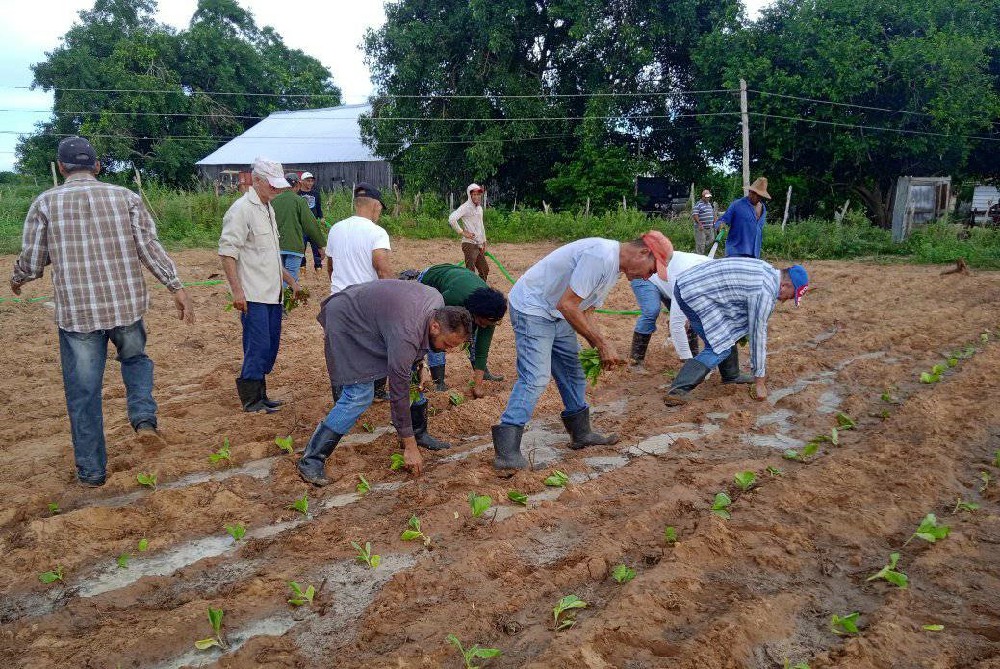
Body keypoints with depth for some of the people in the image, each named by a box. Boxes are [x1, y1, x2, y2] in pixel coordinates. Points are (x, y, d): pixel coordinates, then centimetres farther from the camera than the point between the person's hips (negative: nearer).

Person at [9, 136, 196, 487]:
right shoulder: (126, 197, 2)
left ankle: (91, 470, 18)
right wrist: (177, 288, -1)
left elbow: (31, 263, 4)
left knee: (83, 392, 10)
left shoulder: (45, 203, 0)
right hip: (126, 306, 1)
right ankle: (144, 417, 5)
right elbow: (150, 247, -5)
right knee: (136, 359, 29)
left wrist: (16, 280, 26)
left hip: (76, 312, -1)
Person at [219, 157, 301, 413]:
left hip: (272, 294, 9)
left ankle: (259, 396, 21)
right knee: (258, 347, -7)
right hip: (253, 296, -9)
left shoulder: (268, 209, 18)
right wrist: (237, 291, -22)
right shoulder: (242, 209, -11)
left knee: (270, 346, 11)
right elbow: (227, 252, -16)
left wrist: (290, 280, 24)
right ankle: (251, 401, 4)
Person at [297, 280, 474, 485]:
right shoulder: (406, 337, -38)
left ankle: (419, 434, 23)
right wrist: (410, 447, -23)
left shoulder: (438, 302, -14)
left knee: (412, 376, 6)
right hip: (346, 321, -9)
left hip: (369, 312, 9)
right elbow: (398, 394, -31)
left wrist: (419, 365, 0)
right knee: (359, 395, -18)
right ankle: (311, 461, -12)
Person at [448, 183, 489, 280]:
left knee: (484, 270, 15)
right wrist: (462, 232, -18)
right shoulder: (466, 207, -11)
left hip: (478, 245, 9)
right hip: (469, 244, -9)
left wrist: (484, 242, 24)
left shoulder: (480, 208, 16)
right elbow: (452, 219, -25)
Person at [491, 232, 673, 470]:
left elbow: (586, 312, 13)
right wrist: (602, 344, -21)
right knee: (535, 378, -18)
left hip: (556, 314, 11)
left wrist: (604, 348, -1)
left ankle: (581, 433, 30)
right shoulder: (601, 256, -25)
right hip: (531, 307, -11)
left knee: (572, 369, 16)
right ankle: (506, 453, -20)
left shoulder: (613, 267, 9)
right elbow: (567, 305, -27)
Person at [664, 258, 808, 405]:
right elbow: (757, 334, -7)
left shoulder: (767, 270, 16)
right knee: (721, 348, -9)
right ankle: (679, 390, -16)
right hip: (693, 294, -10)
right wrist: (759, 380, 2)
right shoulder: (765, 292, -13)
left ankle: (731, 375, 35)